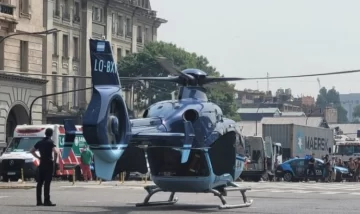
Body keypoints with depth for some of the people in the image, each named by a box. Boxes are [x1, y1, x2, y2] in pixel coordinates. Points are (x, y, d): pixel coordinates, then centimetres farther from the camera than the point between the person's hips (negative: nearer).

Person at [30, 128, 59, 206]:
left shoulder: (40, 142, 11)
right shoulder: (50, 142, -9)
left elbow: (32, 151, 19)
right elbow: (56, 152, -24)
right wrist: (55, 159, -7)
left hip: (41, 164, 6)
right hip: (49, 164, -6)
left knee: (40, 183, 8)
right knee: (47, 183, -7)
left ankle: (39, 201, 9)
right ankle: (47, 201, -9)